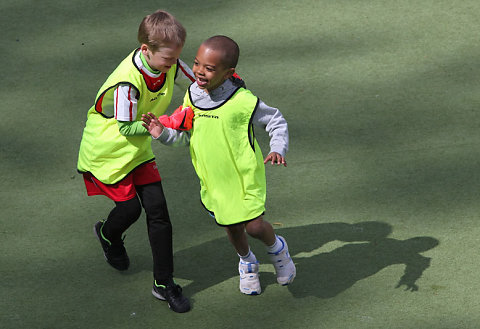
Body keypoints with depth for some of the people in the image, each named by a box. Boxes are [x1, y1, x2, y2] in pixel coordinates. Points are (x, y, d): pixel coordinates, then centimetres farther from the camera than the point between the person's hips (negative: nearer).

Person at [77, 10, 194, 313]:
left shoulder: (169, 65, -14)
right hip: (107, 153, -6)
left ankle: (164, 284, 9)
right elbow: (127, 128, -28)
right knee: (130, 208, 4)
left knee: (157, 209, -1)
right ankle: (108, 234, 45)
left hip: (139, 151, 6)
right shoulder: (127, 83, -36)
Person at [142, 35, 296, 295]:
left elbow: (276, 121, -6)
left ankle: (276, 247, 23)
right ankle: (247, 262, 47)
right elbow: (184, 135, 8)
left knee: (254, 226, -12)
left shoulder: (242, 101, -20)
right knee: (232, 227, 16)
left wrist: (277, 149, -20)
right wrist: (163, 133, -11)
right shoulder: (192, 96, -4)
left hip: (245, 176, -5)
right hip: (213, 179, 5)